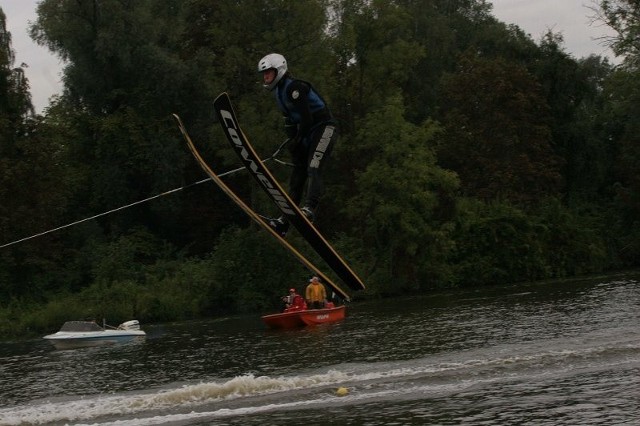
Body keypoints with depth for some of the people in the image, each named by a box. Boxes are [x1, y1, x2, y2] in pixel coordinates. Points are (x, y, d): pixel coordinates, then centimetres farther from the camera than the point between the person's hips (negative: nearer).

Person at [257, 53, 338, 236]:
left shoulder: (294, 87, -17)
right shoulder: (279, 92, 13)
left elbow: (307, 117, -22)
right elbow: (290, 121, 15)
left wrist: (297, 140, -14)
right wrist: (292, 142, 2)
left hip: (324, 127, -10)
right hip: (308, 133, 10)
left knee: (313, 168, -26)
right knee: (298, 173, 5)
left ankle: (309, 209, -42)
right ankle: (285, 220, 5)